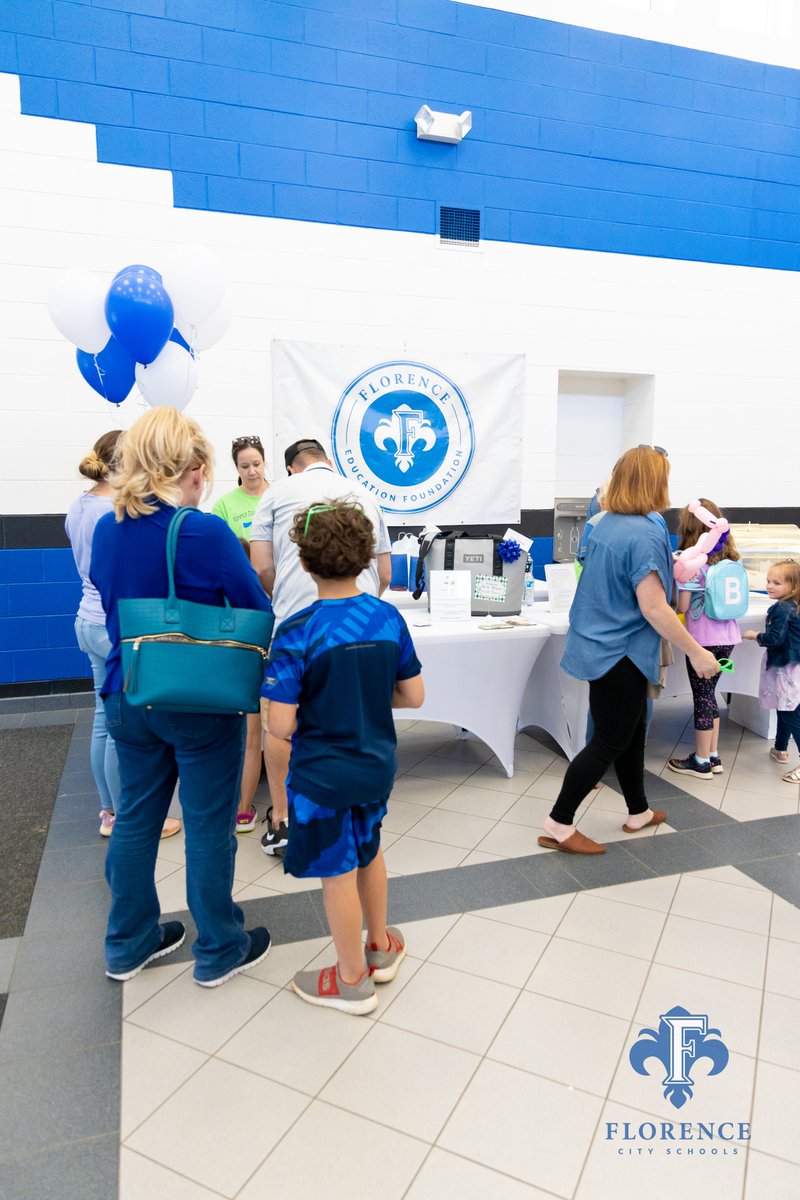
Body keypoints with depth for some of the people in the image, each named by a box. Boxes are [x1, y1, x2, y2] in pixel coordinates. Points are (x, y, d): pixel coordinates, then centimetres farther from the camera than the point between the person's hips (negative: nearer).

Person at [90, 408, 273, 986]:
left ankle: (129, 943, 37)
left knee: (135, 818, 20)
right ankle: (220, 950, 29)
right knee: (209, 828, 10)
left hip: (127, 697, 6)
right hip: (202, 704, -6)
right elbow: (258, 613, -13)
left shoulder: (106, 530, 0)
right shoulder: (207, 532, -20)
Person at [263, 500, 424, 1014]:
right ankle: (381, 946, 47)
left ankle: (352, 980, 33)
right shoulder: (389, 617, -8)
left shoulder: (298, 632, -22)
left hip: (322, 776, -5)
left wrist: (308, 716, 0)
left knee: (338, 874, 13)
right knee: (368, 851, 27)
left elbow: (280, 726, -22)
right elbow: (413, 696, -1)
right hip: (376, 765, 5)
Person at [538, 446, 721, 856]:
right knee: (610, 742, 3)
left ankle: (638, 813, 37)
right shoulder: (646, 534, -21)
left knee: (631, 731, 21)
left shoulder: (606, 524, 6)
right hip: (619, 653, -9)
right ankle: (558, 827, 10)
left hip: (600, 645, 9)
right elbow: (653, 608, -23)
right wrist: (696, 652, -16)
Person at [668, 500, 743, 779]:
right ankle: (713, 755, 26)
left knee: (702, 697, 4)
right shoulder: (731, 559, 7)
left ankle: (701, 762, 15)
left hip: (703, 638, -7)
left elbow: (683, 606, -15)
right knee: (709, 694, 18)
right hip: (728, 637, 7)